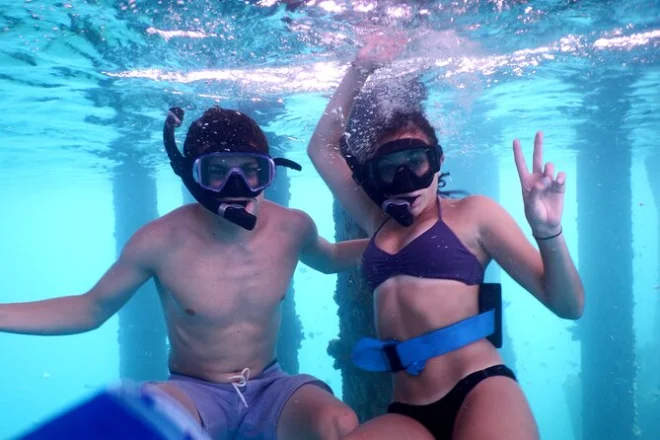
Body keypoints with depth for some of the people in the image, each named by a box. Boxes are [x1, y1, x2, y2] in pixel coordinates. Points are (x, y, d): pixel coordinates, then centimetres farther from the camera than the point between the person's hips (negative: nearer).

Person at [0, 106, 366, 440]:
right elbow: (91, 309, -2)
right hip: (194, 393, -3)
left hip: (269, 388, 3)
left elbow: (331, 259, 15)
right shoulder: (161, 241, -17)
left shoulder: (293, 227, -10)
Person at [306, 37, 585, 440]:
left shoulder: (473, 213, 5)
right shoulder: (378, 223, 17)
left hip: (480, 391, -3)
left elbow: (568, 305, 2)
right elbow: (322, 148, 21)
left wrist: (548, 233, -18)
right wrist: (360, 70, 14)